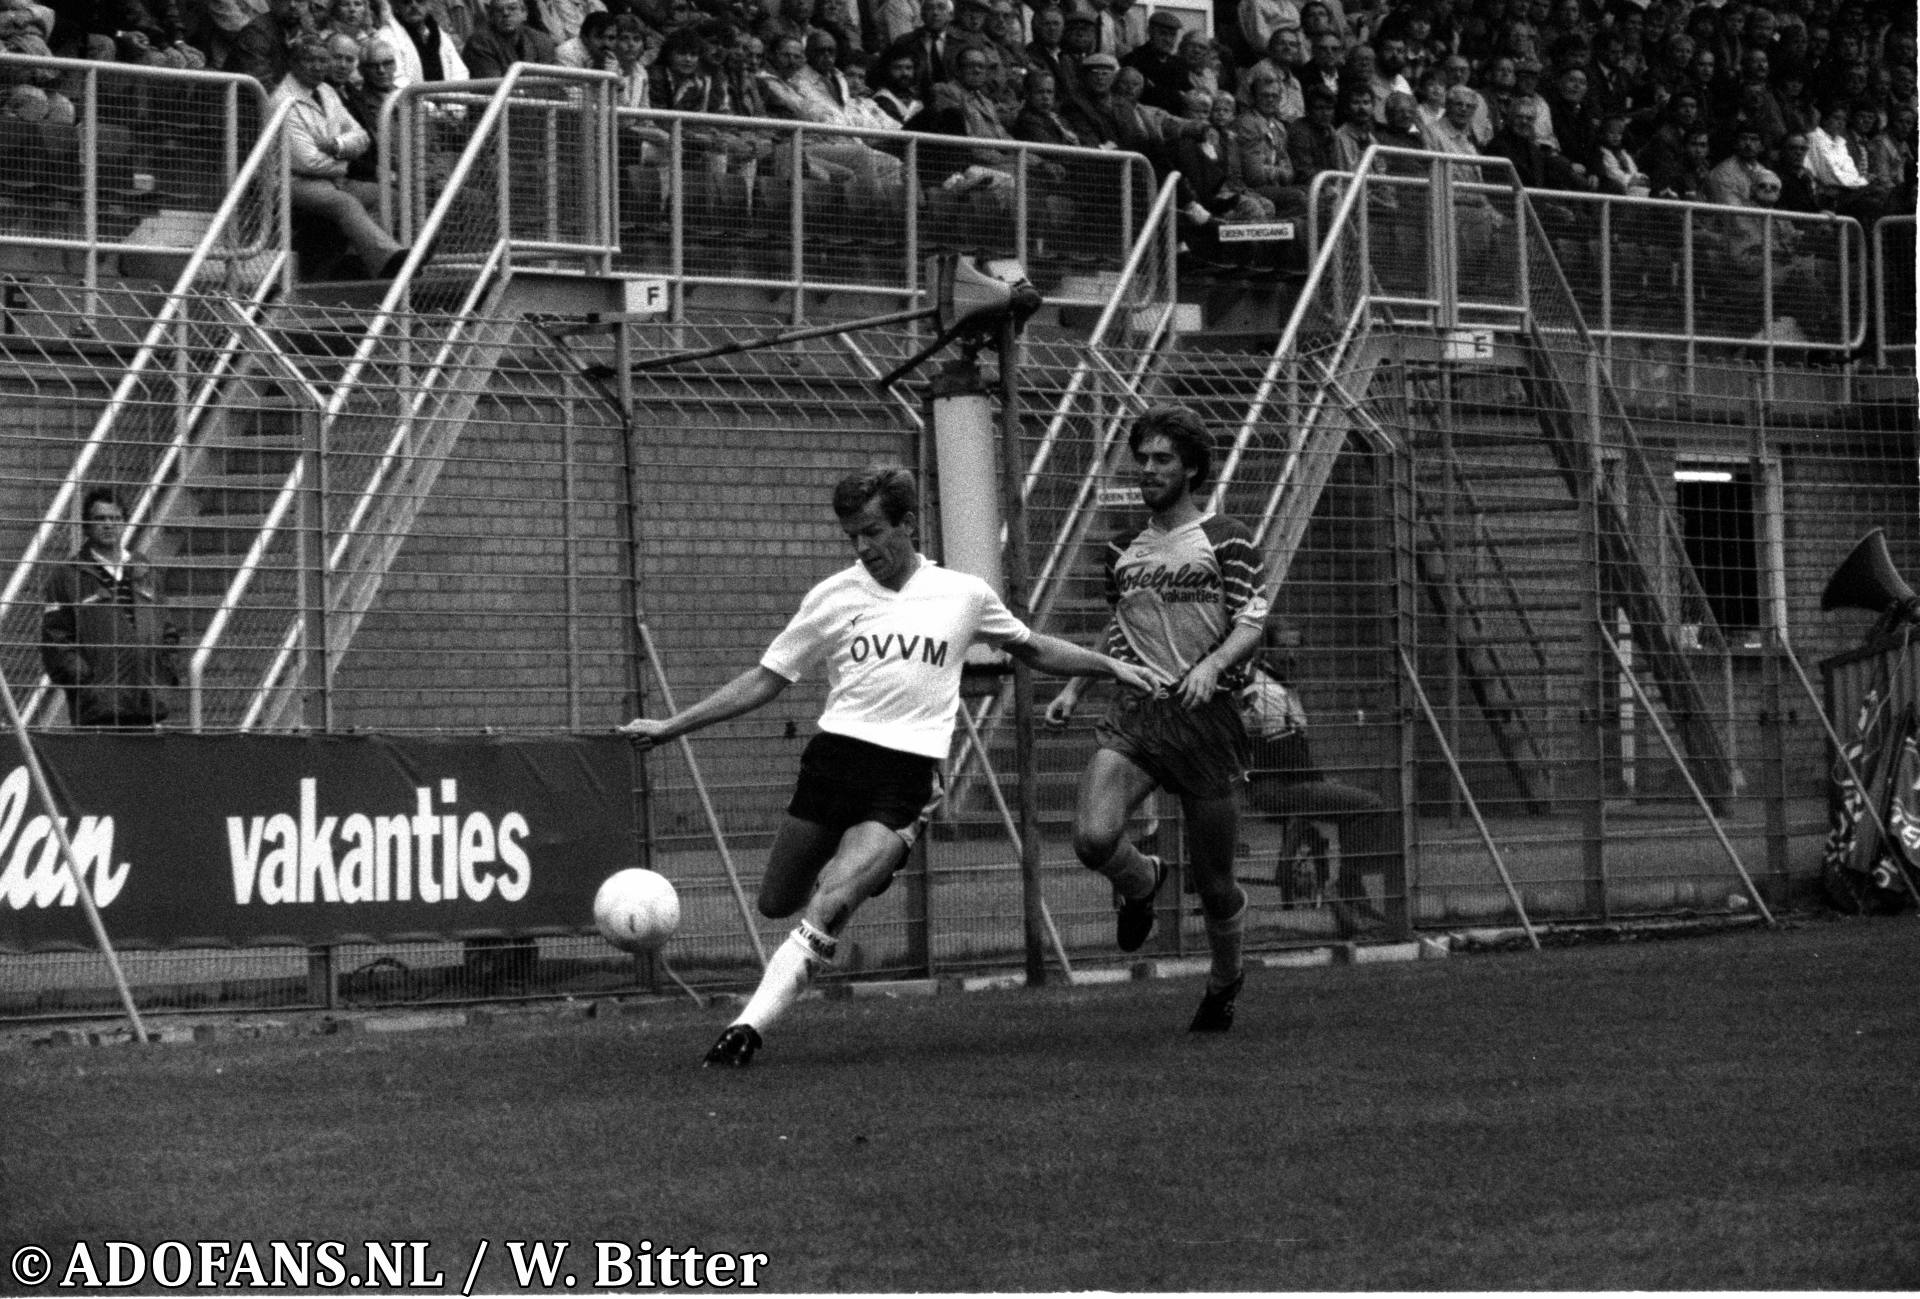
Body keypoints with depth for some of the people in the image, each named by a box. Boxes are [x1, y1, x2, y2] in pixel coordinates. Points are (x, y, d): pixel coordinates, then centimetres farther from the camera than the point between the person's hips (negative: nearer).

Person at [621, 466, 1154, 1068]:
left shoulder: (963, 594, 8)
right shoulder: (832, 597, 7)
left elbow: (1032, 648, 25)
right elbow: (766, 680, 12)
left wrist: (1111, 666, 18)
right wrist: (670, 726, 7)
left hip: (908, 775, -3)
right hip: (835, 753, 3)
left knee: (827, 907, -23)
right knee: (776, 903, 8)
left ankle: (748, 1028, -23)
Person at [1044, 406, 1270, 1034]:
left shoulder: (1226, 541, 2)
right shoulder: (1124, 549, 17)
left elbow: (1251, 624, -6)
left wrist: (1212, 665, -25)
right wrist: (1073, 688, 18)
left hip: (1204, 717, -3)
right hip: (1132, 712, 3)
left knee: (1214, 882, 3)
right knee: (1093, 838, -24)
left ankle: (1224, 980, 32)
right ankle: (1141, 882, 12)